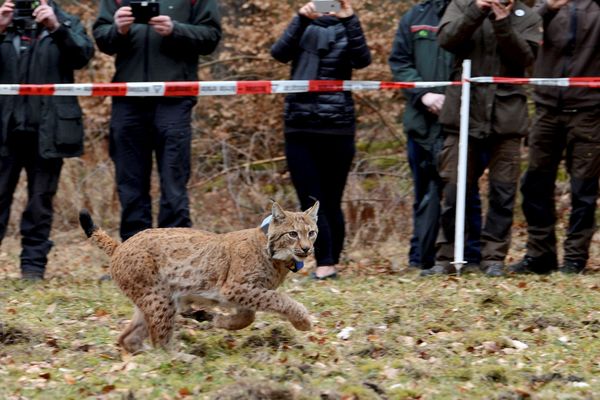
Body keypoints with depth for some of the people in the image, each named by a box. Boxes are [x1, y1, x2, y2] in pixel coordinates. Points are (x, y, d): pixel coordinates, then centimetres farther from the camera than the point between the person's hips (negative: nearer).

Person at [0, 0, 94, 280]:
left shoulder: (66, 23, 10)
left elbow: (83, 55, -7)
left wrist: (57, 29, -21)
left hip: (47, 130, -1)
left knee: (41, 199, 3)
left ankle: (33, 264, 7)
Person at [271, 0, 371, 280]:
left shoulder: (345, 32, 6)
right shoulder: (303, 31, 9)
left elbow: (362, 59, -15)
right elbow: (279, 53, -11)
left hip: (337, 129, -1)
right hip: (300, 129, 1)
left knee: (331, 201, -2)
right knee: (311, 202, -2)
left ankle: (331, 262, 1)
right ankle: (324, 263, 0)